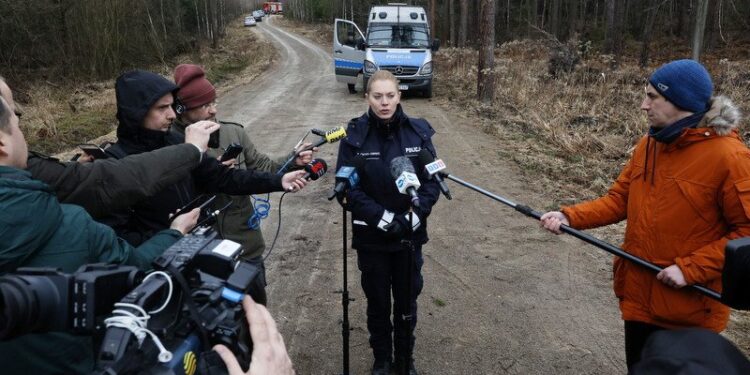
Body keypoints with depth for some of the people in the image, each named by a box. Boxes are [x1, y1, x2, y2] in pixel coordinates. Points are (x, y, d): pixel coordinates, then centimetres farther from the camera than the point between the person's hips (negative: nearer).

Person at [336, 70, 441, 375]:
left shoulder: (419, 132, -5)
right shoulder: (354, 135, -9)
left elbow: (433, 180, -2)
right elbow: (347, 187, -11)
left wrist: (415, 217, -16)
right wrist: (383, 218, -19)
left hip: (410, 234, 1)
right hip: (371, 236, -1)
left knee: (407, 300, 14)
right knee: (377, 301, 14)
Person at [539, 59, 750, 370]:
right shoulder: (647, 145, 2)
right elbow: (619, 199, 5)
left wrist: (691, 269, -21)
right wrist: (569, 216, -9)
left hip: (690, 308, -6)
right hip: (638, 294, 6)